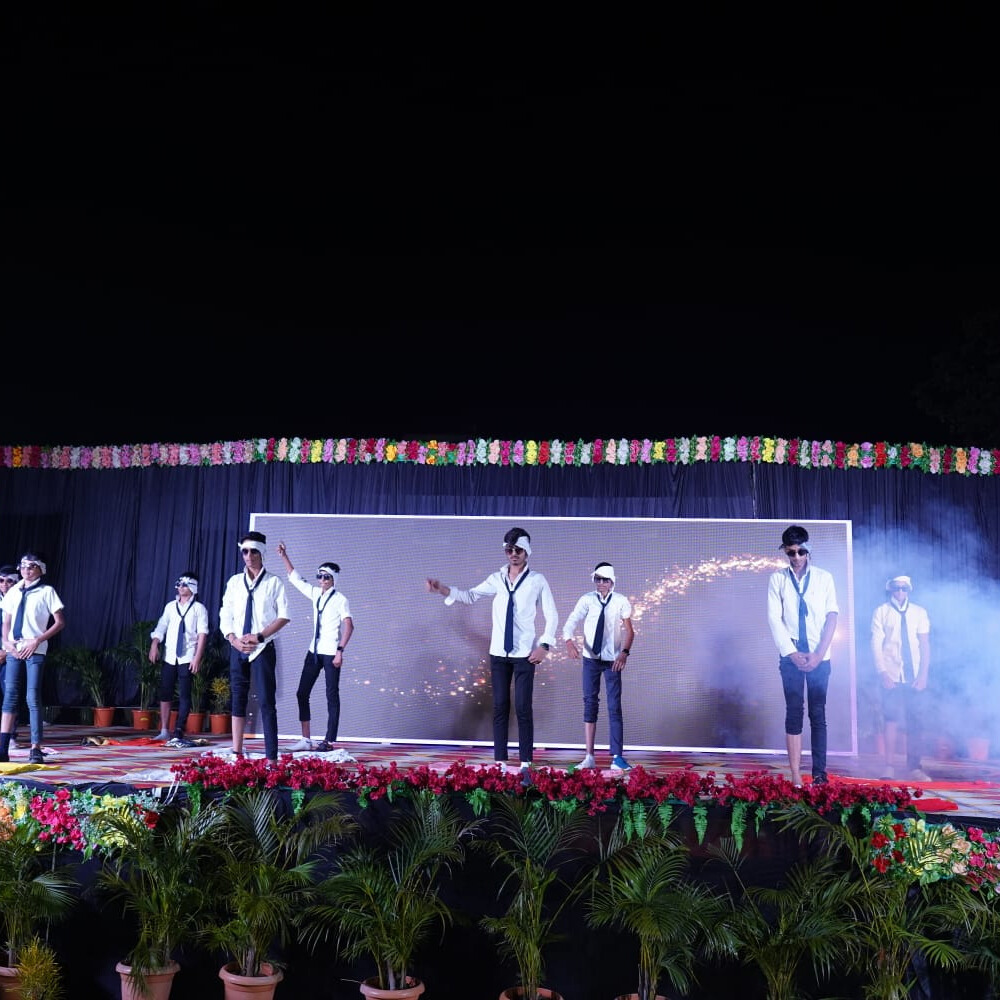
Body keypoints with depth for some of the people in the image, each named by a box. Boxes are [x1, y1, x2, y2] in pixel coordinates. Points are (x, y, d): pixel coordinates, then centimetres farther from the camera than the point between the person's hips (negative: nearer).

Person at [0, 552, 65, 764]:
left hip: (35, 651, -4)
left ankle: (36, 749, -3)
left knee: (33, 698, -6)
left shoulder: (47, 591, 0)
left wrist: (37, 641, -11)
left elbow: (60, 622, -4)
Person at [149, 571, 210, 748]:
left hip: (187, 658, -4)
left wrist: (197, 657, -15)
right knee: (165, 693, 6)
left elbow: (202, 634, -8)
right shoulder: (170, 606, 11)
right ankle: (164, 731, 17)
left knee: (184, 695, -4)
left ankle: (178, 734, -3)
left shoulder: (199, 608, -2)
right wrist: (154, 645, -8)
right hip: (169, 657, 4)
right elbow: (161, 627, 8)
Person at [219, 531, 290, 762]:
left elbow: (284, 616, -4)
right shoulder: (234, 582, 10)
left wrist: (259, 636, -13)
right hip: (237, 648, 4)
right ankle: (236, 752, 12)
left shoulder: (273, 582, 0)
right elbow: (225, 616, 9)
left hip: (263, 648, -4)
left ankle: (271, 757, -5)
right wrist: (234, 639, -7)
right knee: (238, 699, 7)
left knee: (266, 702, -5)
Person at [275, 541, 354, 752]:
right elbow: (295, 578, 19)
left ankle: (329, 741, 2)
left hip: (331, 654, -7)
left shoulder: (340, 600, -7)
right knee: (302, 693, 6)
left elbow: (349, 626, -15)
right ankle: (306, 740, 12)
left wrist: (340, 650, -22)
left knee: (332, 696, -2)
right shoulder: (315, 594, 11)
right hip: (314, 651, 7)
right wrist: (284, 557, 14)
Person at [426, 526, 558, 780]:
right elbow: (471, 596, 1)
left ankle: (525, 766, 3)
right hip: (499, 653, 3)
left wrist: (545, 645, -10)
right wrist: (444, 590, -13)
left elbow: (552, 616, 0)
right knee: (500, 708, 5)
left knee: (523, 709, -3)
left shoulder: (537, 581, -2)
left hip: (525, 653, -3)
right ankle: (500, 763, 10)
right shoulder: (497, 579, 6)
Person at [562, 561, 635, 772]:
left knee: (615, 707, -2)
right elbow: (571, 621, -13)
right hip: (591, 659, 1)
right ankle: (589, 757, 8)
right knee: (590, 705, 4)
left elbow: (629, 630, -2)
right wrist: (569, 640, -33)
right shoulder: (587, 600, -3)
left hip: (612, 660, -1)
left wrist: (625, 652, -17)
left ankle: (617, 757, 0)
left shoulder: (621, 601, -3)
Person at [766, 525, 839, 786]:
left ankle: (819, 775, 1)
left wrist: (819, 653, -9)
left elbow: (832, 616, 1)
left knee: (818, 714, 0)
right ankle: (796, 777, -2)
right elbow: (774, 619, 0)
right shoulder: (777, 579, 5)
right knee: (794, 713, -3)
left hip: (819, 656, 0)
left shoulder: (824, 577, 6)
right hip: (791, 655, 0)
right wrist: (792, 653, -9)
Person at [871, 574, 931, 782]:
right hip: (892, 677, -2)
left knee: (915, 723, 0)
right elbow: (876, 644, 0)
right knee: (891, 720, -8)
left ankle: (914, 767, 8)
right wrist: (883, 673, -11)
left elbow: (925, 645, 7)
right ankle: (889, 768, -6)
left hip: (914, 677, 2)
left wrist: (923, 674, -3)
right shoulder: (881, 612, 5)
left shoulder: (919, 613, 11)